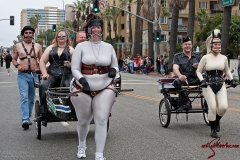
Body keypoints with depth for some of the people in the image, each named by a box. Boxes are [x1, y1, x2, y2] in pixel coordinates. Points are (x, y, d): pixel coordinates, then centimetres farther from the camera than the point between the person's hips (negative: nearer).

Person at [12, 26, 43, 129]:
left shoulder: (37, 46, 9)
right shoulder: (18, 46, 8)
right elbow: (14, 59, 14)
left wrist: (38, 66, -7)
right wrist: (17, 65, -6)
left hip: (34, 75, 2)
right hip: (22, 75, -2)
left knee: (31, 98, 10)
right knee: (24, 97, -15)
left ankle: (28, 118, 24)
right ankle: (25, 120, -21)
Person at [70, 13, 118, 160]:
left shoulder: (109, 47, 5)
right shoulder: (81, 46, -1)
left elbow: (115, 67, 13)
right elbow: (75, 69, -2)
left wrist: (113, 71, -11)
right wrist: (82, 80, -21)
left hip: (105, 89, 1)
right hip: (82, 89, 0)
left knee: (102, 120, -8)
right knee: (83, 121, 13)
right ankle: (82, 145, 42)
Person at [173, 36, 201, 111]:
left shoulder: (197, 56, 19)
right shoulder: (177, 57, 9)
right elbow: (175, 69, -9)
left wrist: (198, 67, -9)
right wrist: (180, 76, -32)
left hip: (195, 80, 3)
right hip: (183, 80, -3)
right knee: (178, 82, -37)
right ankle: (186, 102, -29)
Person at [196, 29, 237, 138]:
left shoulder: (224, 58, 5)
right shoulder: (206, 58, -5)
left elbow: (227, 71, 22)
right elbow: (198, 71, 2)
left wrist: (232, 80, 9)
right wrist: (202, 81, -13)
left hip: (221, 86, 3)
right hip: (208, 86, -3)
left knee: (223, 107, -12)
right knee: (212, 108, -9)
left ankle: (217, 120, 22)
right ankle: (213, 129, 12)